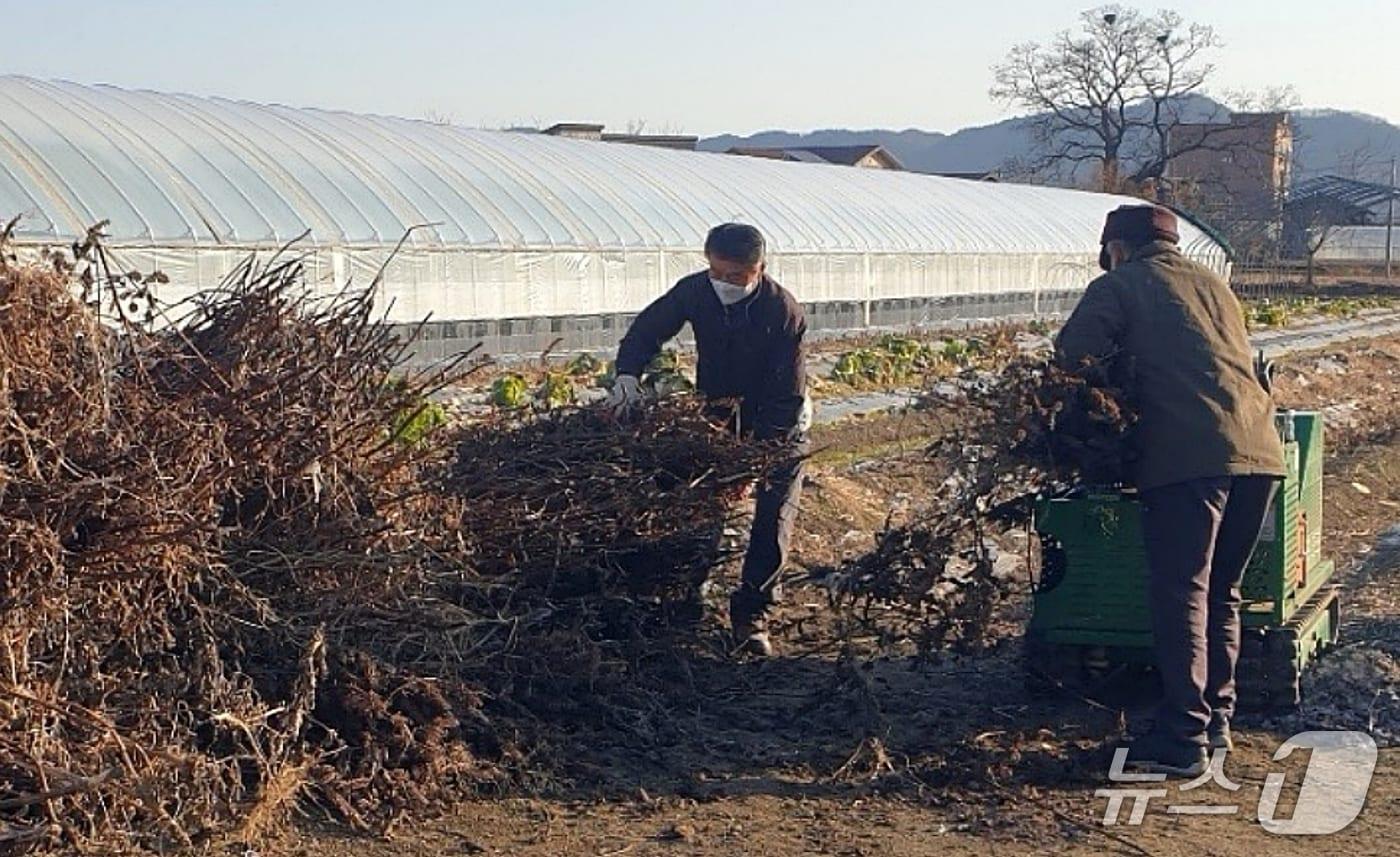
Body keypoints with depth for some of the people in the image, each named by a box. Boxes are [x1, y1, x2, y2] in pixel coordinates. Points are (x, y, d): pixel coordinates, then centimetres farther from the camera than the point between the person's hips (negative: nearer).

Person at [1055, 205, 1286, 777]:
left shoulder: (1120, 285, 9)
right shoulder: (1213, 283, 28)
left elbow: (1071, 354, -1)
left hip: (1188, 455, -6)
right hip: (1258, 449, 6)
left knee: (1181, 595, -4)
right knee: (1221, 594, 17)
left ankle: (1183, 739, -5)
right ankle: (1216, 717, 23)